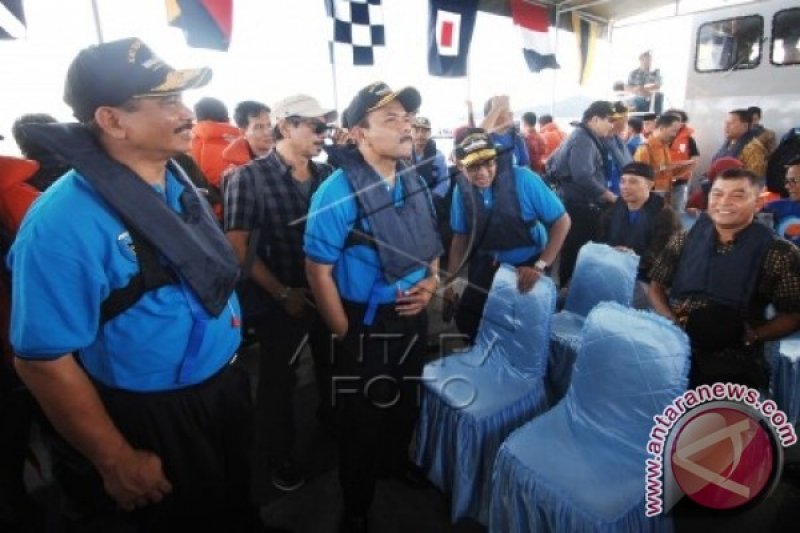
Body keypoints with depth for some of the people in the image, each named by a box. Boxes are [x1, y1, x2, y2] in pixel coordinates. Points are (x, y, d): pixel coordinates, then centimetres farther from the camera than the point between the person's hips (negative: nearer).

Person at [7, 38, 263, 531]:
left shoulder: (179, 184, -1)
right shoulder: (65, 222, -25)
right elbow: (43, 361, -22)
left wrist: (228, 352, 13)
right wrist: (117, 462, -14)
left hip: (226, 389, 7)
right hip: (155, 421, -6)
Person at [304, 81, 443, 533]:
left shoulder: (416, 181, 0)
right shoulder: (339, 190, -20)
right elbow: (319, 271, -18)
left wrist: (431, 281, -5)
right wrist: (347, 336, -14)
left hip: (414, 317, 6)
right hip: (367, 324, -6)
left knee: (407, 401, 26)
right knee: (363, 418, 13)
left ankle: (397, 459, 57)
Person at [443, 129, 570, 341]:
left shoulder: (523, 179, -24)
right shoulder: (462, 189, -13)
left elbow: (562, 221, -17)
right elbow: (461, 235, -1)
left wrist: (540, 266, -23)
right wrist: (451, 279, -3)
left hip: (528, 265, -2)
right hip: (487, 266, 3)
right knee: (466, 321, 6)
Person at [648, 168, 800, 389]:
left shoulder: (779, 254, 0)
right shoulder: (683, 241, 6)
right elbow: (656, 287, 10)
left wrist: (752, 336, -13)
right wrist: (672, 320, -7)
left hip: (736, 360, -1)